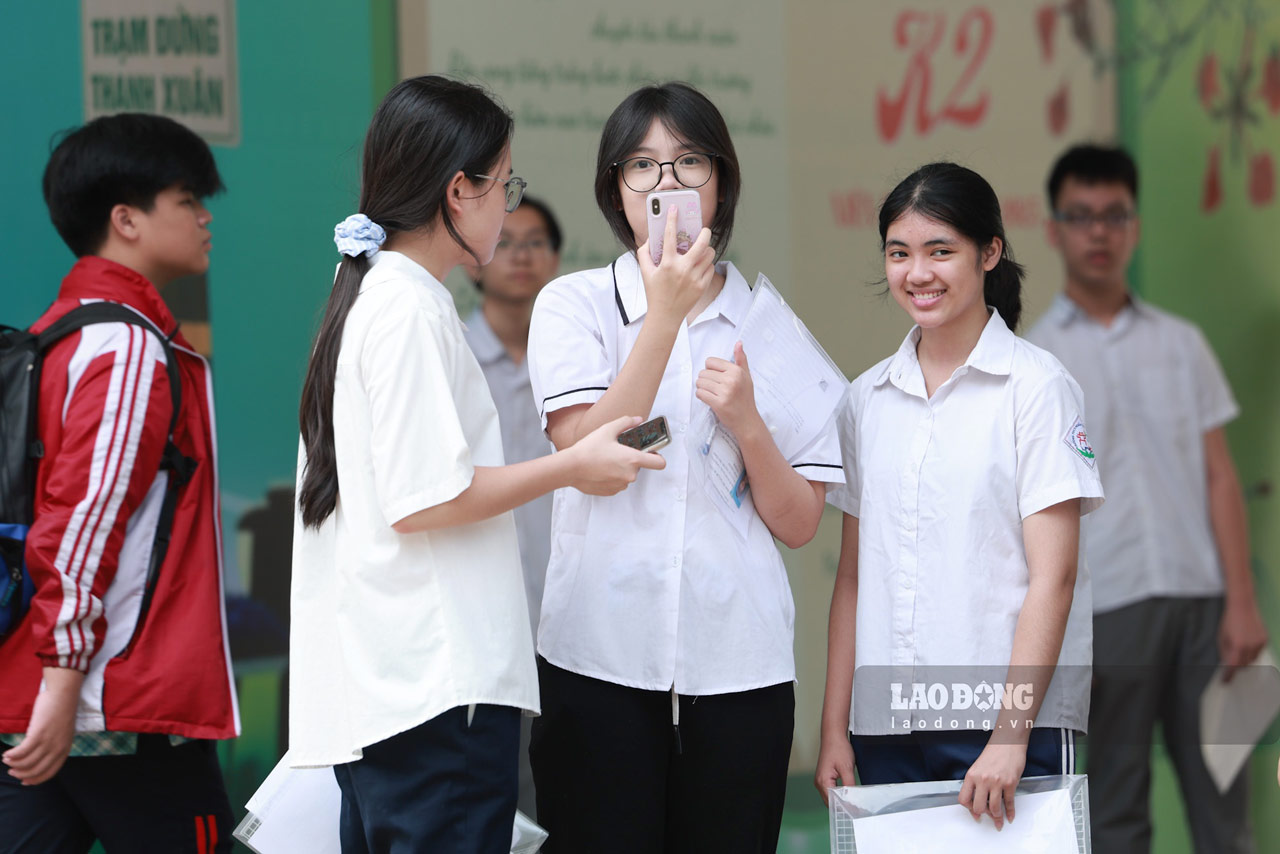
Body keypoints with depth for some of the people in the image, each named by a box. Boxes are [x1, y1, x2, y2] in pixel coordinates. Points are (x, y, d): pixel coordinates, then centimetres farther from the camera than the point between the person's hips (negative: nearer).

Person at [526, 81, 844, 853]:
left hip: (740, 664, 2)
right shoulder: (574, 305, 5)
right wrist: (667, 316, -14)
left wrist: (745, 421, -10)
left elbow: (799, 523, 7)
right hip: (602, 656, -2)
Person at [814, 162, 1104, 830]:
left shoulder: (1037, 387, -3)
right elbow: (853, 575, 13)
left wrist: (1012, 734, -16)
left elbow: (1052, 575, -8)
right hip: (886, 725, 4)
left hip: (1009, 721, -4)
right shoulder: (867, 399, 12)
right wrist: (835, 729, 7)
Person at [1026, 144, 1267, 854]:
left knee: (1222, 795, 2)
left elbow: (1219, 476, 8)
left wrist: (1242, 601, -1)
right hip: (1106, 607, -2)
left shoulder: (1181, 343, 10)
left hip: (1200, 601, 2)